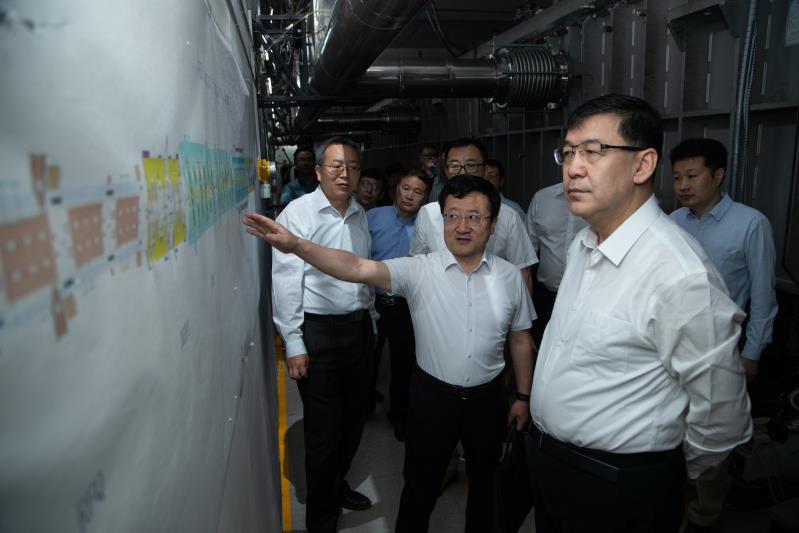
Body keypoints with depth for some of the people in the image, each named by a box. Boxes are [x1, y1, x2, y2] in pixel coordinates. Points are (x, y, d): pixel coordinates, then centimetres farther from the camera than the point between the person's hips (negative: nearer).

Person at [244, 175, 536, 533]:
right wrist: (295, 245, -40)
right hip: (432, 396, -2)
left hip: (487, 399, 3)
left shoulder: (510, 277, -5)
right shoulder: (419, 270, -14)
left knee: (483, 481, 25)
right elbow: (358, 268, -27)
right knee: (420, 486, 15)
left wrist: (523, 397, 8)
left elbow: (520, 340, 4)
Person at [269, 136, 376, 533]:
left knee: (354, 419, 19)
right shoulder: (298, 212, -10)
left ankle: (338, 486, 45)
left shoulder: (360, 214, 10)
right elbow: (286, 281, -13)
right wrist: (294, 344, -14)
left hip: (360, 326, 7)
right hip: (319, 332, -6)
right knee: (324, 432, 5)